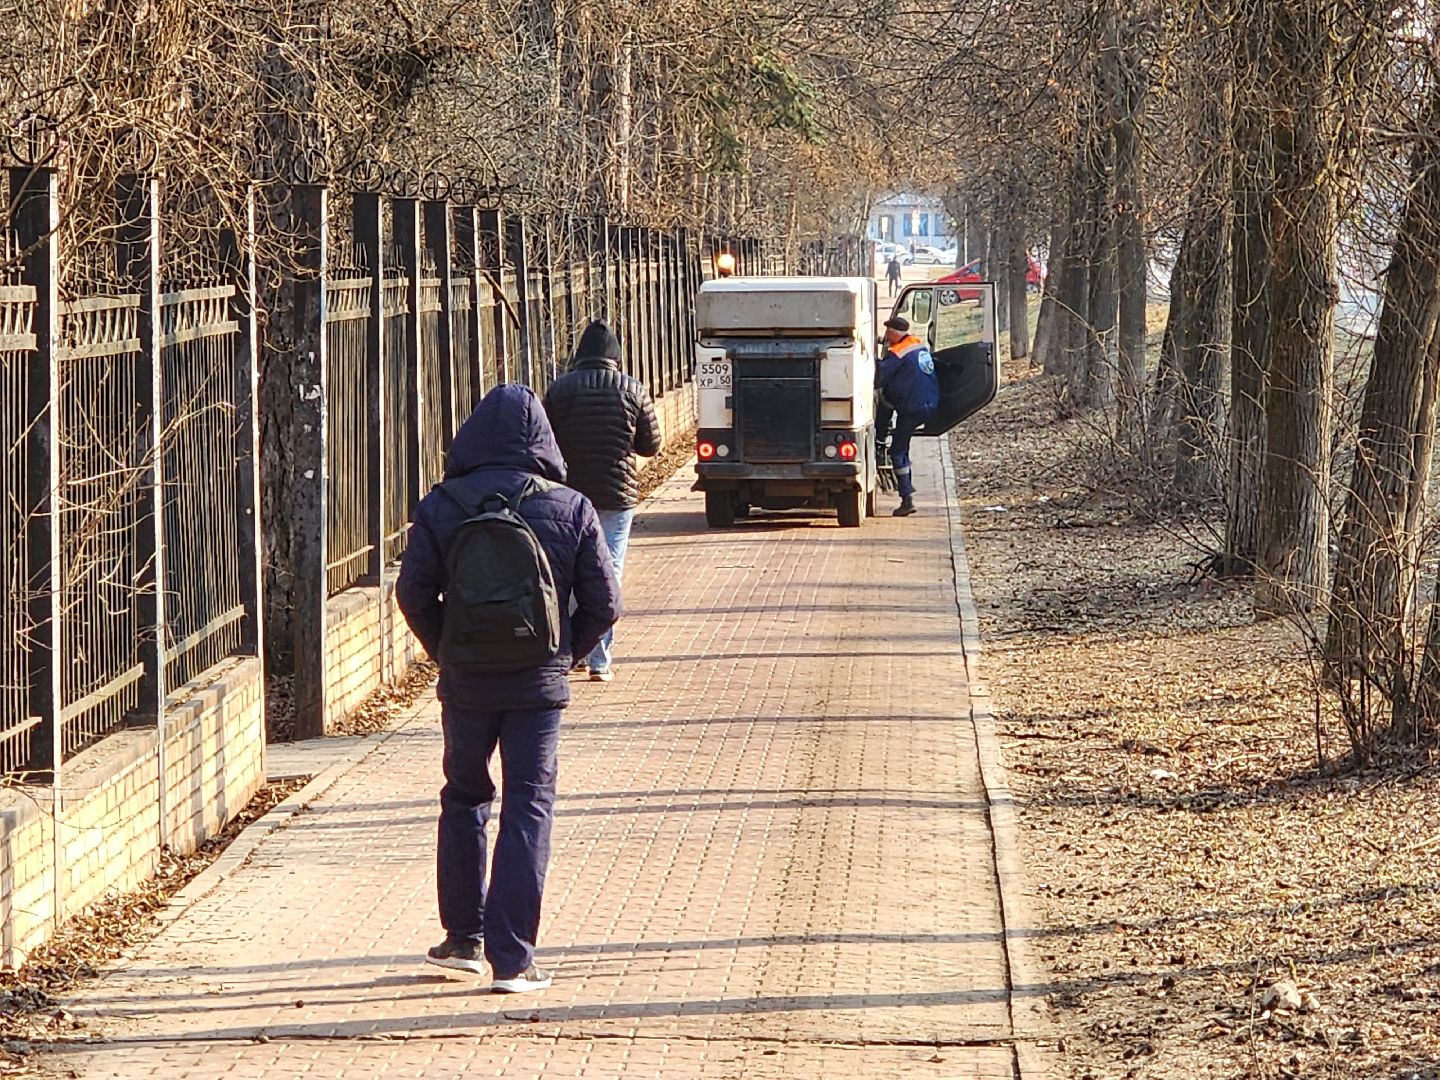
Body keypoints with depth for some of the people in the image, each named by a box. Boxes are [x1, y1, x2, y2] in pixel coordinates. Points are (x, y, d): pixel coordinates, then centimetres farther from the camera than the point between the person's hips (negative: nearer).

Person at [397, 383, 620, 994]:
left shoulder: (440, 508, -3)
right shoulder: (571, 510, -3)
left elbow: (413, 593, -5)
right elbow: (604, 603, -3)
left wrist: (445, 652, 11)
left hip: (465, 684, 1)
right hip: (539, 685, -1)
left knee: (464, 798, 20)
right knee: (528, 810, 2)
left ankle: (464, 937, 23)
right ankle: (511, 957, -4)